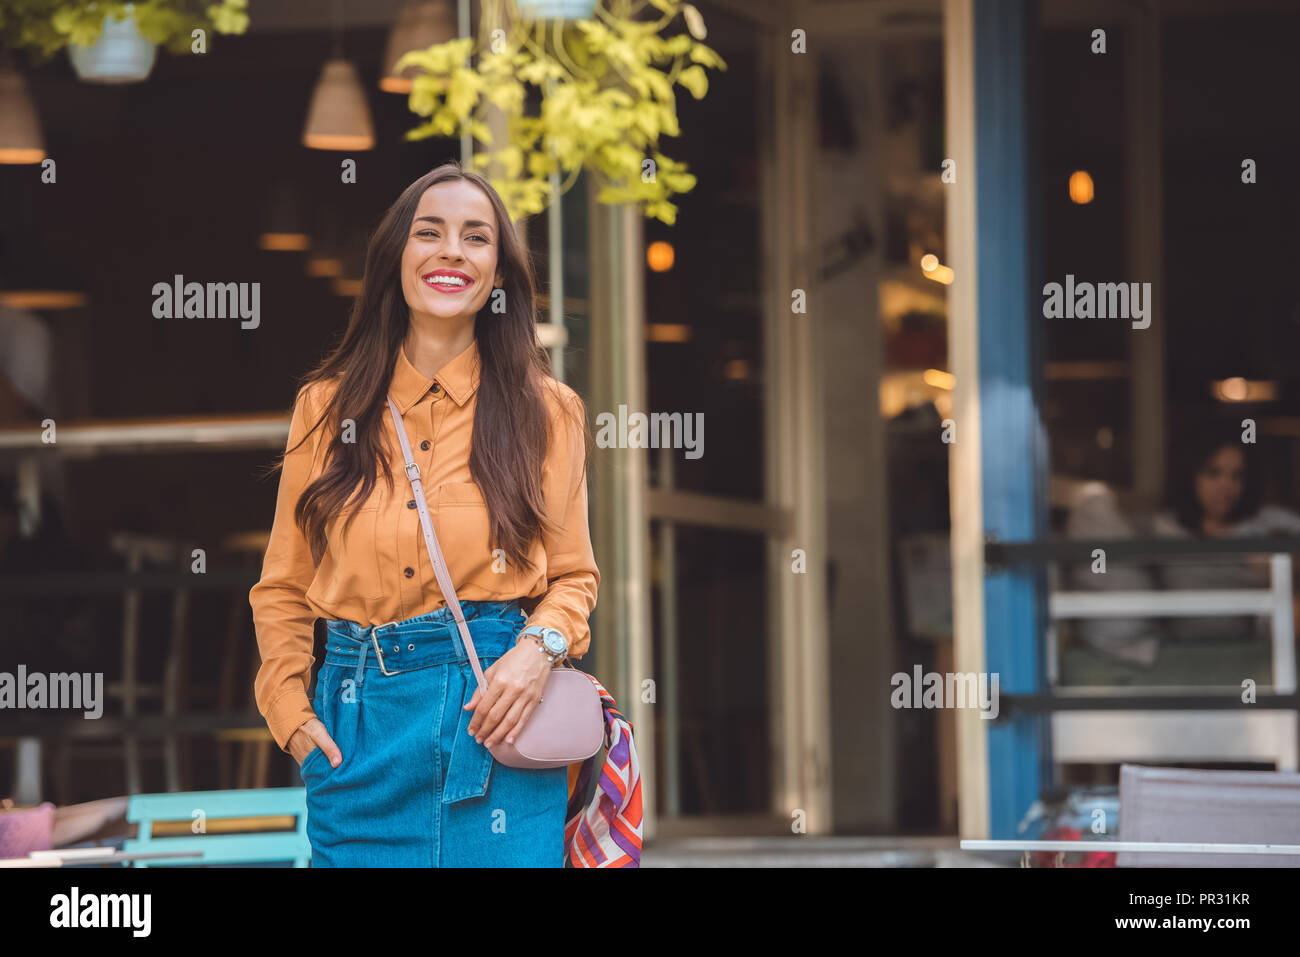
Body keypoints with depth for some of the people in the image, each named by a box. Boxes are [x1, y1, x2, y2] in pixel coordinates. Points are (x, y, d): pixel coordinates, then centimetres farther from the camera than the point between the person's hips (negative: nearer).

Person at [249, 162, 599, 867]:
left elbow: (573, 576, 11)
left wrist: (540, 648, -10)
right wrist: (292, 714, 1)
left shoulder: (548, 413, 6)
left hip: (496, 722, -1)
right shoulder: (326, 407, 8)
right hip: (359, 730, 1)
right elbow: (282, 589, 13)